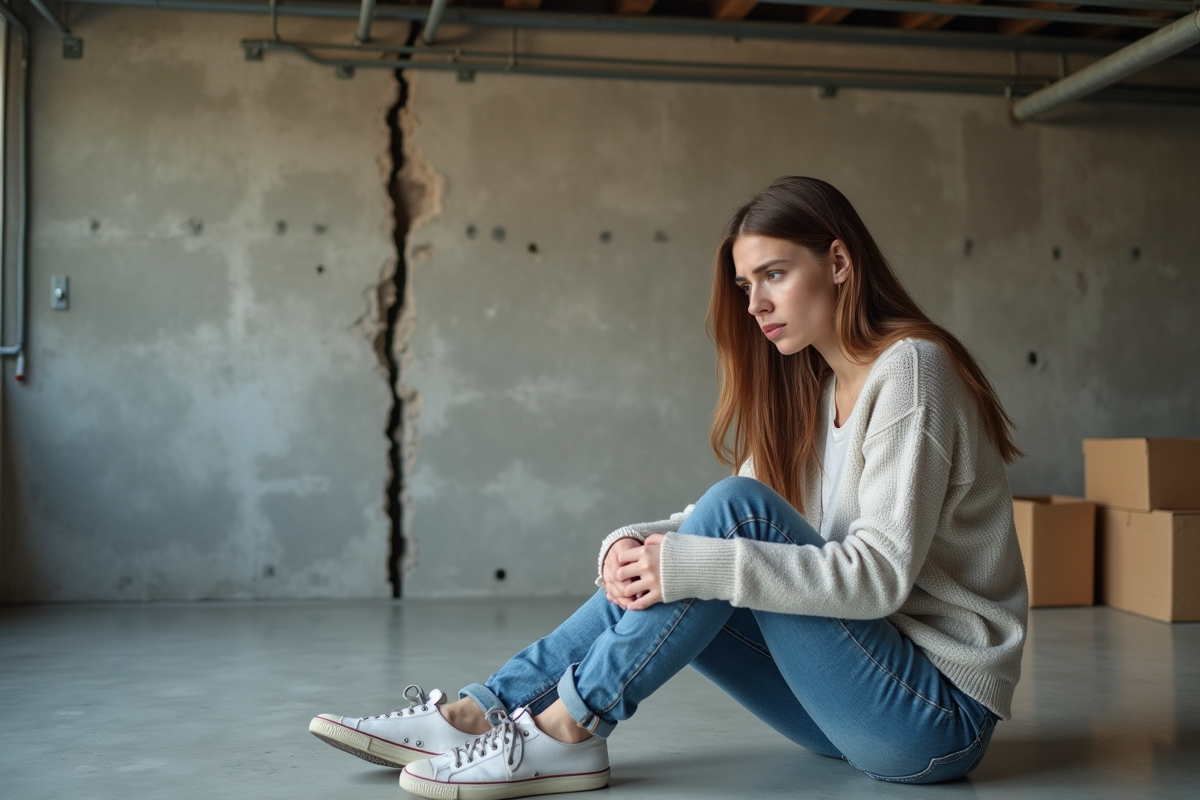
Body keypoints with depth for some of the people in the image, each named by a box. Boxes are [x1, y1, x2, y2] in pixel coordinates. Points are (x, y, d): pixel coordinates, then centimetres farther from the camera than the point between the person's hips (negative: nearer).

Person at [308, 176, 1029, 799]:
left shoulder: (909, 367, -14)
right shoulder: (811, 385, 13)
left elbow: (880, 574, -23)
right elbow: (737, 533, 6)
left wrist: (690, 563, -28)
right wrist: (635, 546, -15)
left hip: (942, 715, -8)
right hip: (863, 696, 8)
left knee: (736, 514, -24)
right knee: (651, 577, -3)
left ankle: (566, 727, -18)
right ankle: (481, 712, -5)